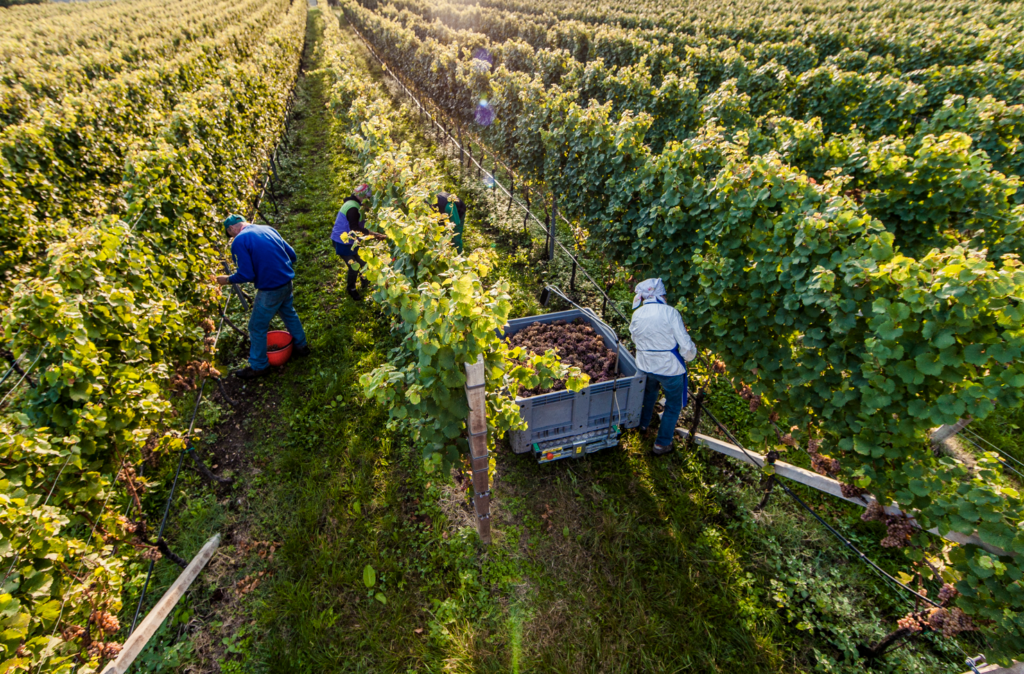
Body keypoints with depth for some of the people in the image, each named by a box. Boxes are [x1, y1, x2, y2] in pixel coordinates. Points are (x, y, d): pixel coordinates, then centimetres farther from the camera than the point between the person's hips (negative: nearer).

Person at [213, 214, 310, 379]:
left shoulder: (239, 241, -14)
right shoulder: (268, 229, 6)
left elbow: (246, 274, -17)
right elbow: (291, 254, 9)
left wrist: (228, 279, 0)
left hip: (270, 289, -7)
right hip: (287, 282, 7)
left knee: (257, 327, 10)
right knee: (289, 313, 29)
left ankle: (259, 366, 24)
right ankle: (301, 346, 45)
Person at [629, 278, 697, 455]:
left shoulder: (636, 314, -4)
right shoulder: (669, 312, -20)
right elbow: (685, 343, -19)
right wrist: (689, 356, 0)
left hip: (645, 365, 5)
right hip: (669, 367, -5)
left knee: (649, 391, 35)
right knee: (673, 405, 15)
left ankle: (643, 424, 53)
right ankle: (662, 443, 23)